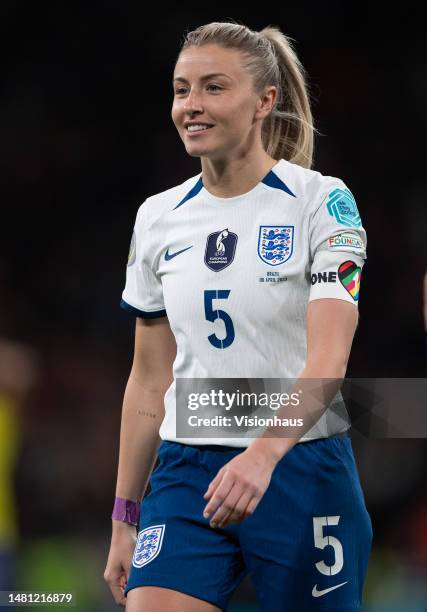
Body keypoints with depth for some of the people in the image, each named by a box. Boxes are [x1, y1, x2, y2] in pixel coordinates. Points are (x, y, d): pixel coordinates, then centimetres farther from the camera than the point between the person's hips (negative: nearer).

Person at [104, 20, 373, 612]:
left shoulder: (322, 201, -7)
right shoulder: (157, 217, 8)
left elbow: (328, 361, -18)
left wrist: (262, 454, -35)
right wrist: (124, 518, 13)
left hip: (302, 470, -3)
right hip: (186, 473, 4)